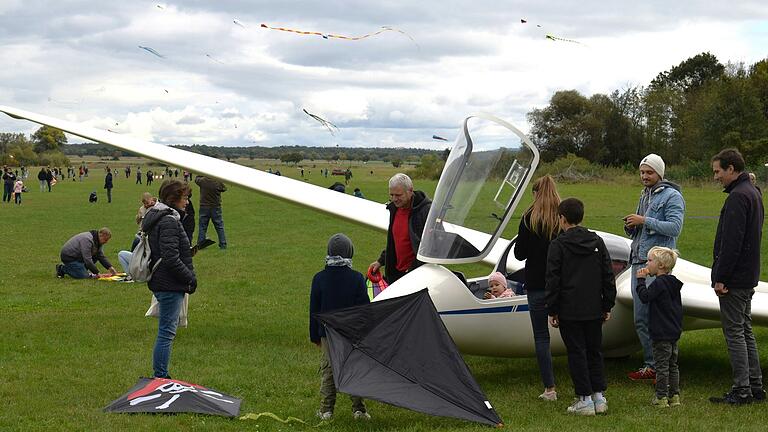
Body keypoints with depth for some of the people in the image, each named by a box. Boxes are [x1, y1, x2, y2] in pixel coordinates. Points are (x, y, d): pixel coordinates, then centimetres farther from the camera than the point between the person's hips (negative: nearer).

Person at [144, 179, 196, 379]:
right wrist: (191, 278, -13)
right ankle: (161, 377, 0)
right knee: (167, 332, -5)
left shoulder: (155, 217, 14)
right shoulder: (169, 222, -19)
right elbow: (171, 259, -24)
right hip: (170, 286, -11)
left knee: (167, 330, 17)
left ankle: (160, 375, 24)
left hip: (161, 283, 11)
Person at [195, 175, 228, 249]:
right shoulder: (219, 182, -14)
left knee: (202, 227, 9)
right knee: (219, 226, 8)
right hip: (216, 207, 0)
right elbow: (224, 189, 4)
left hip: (204, 207, 0)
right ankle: (223, 244, 9)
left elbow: (196, 179, 11)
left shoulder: (202, 180, -12)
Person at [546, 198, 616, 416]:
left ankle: (585, 400, 2)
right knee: (594, 351, 14)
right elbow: (608, 277, 8)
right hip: (594, 310, 5)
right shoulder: (597, 242, 6)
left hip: (569, 311, -4)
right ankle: (599, 397, 14)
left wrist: (552, 311, -3)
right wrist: (607, 306, 14)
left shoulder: (558, 245, -8)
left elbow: (553, 280, -9)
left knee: (576, 353, 2)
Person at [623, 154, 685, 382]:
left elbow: (674, 227, -16)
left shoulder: (672, 196, -4)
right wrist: (631, 226, 5)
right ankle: (650, 364, 16)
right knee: (641, 320, 9)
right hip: (638, 261, 9)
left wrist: (644, 221, -16)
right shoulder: (644, 196, 22)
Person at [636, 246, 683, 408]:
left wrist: (640, 280, -13)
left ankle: (661, 398, -1)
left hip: (661, 334, -9)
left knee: (662, 365, -4)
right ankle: (674, 396, 17)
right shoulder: (673, 283, 12)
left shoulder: (659, 283, -16)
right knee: (672, 365, 13)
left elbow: (644, 296, -24)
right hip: (674, 332, 9)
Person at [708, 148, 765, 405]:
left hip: (734, 279, -10)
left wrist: (720, 277, -20)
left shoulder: (738, 197, -18)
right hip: (749, 277, 10)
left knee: (734, 332, -5)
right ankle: (755, 386, 19)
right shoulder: (754, 193, 15)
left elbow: (731, 242, -23)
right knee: (745, 331, 15)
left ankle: (742, 390, -2)